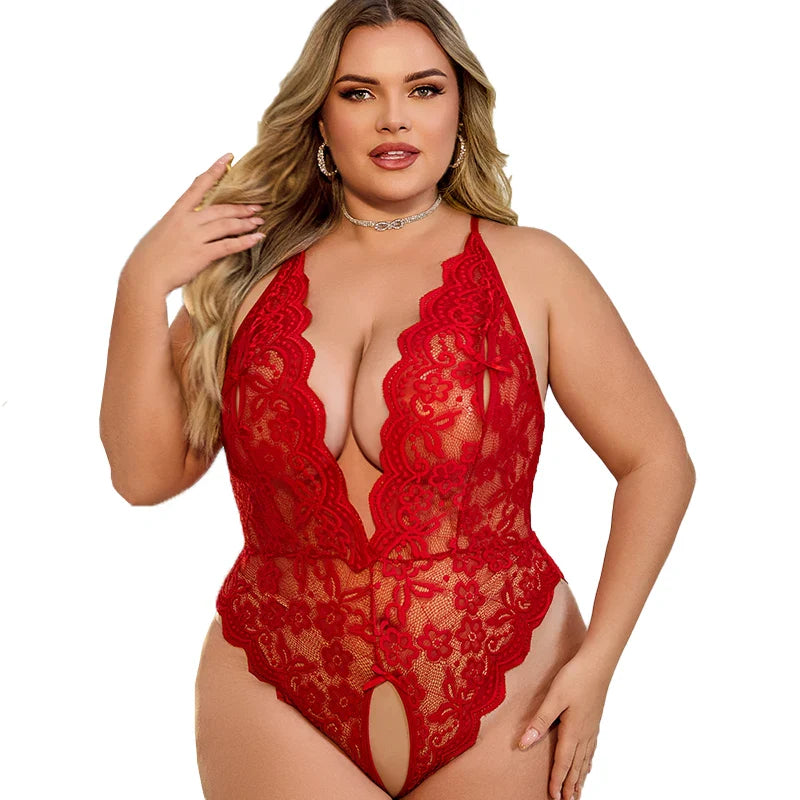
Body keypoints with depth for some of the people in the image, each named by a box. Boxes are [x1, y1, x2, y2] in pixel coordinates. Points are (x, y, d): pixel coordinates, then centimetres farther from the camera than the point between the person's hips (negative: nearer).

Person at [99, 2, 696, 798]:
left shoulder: (529, 268, -3)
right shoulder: (249, 272, 2)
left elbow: (658, 463, -2)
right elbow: (146, 472, 0)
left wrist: (595, 660, -9)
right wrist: (142, 284, -10)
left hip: (499, 711, 0)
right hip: (279, 705, 1)